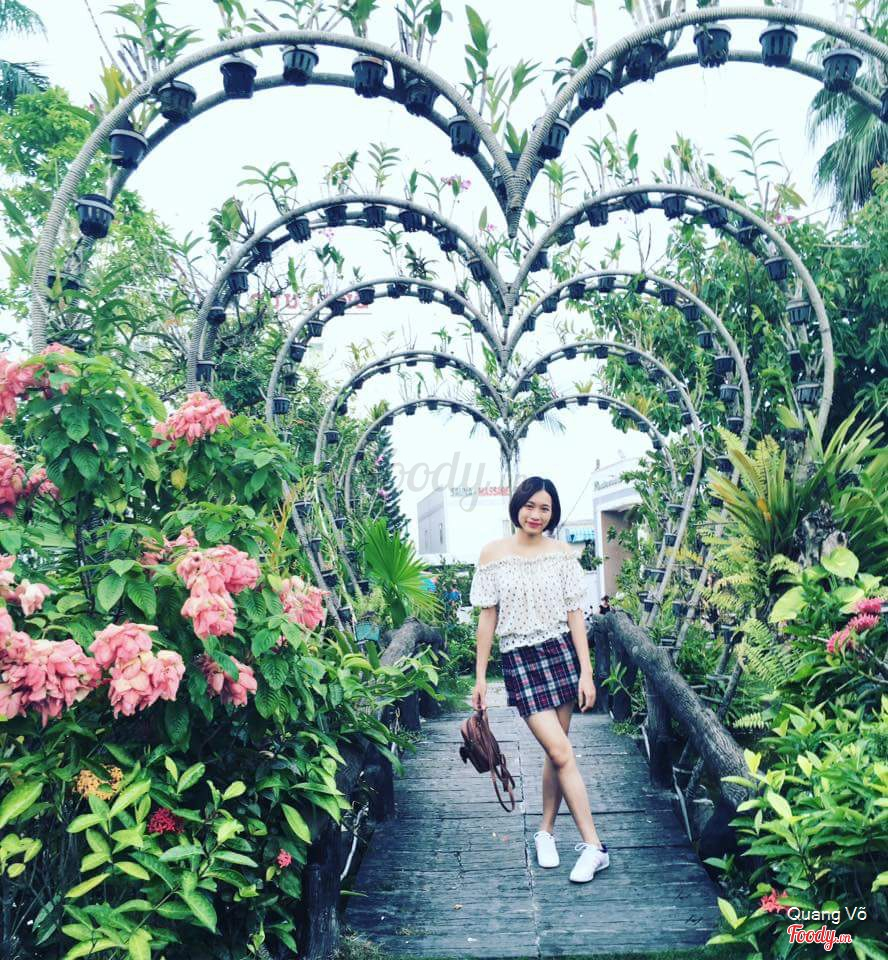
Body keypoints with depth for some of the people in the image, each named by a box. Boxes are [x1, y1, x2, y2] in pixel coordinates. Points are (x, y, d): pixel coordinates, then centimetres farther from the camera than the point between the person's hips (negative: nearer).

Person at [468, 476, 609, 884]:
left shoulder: (561, 553, 3)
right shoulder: (493, 553, -1)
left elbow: (575, 614, 3)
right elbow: (487, 617, 2)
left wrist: (586, 671, -2)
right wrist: (480, 677, 1)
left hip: (561, 652, 2)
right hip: (519, 660, -2)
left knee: (555, 751, 6)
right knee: (561, 752, -8)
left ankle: (545, 832, 25)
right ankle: (593, 845, 1)